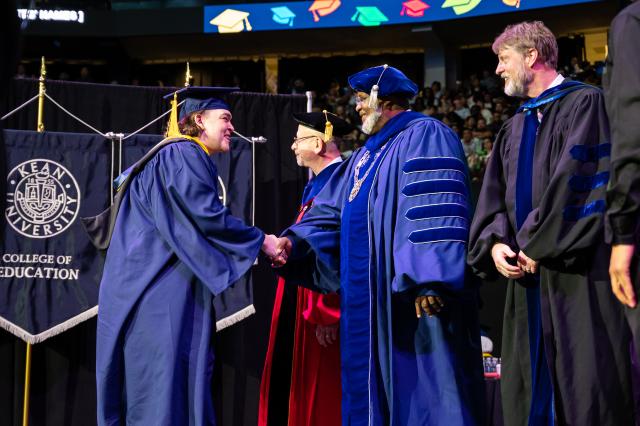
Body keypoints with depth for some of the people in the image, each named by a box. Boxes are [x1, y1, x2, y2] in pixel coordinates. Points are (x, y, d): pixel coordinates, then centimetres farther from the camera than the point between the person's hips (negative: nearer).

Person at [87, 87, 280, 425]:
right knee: (164, 383, -11)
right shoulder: (183, 155, -10)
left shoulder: (182, 157, 21)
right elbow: (207, 217, -18)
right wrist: (261, 241, -9)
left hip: (167, 287, 10)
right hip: (162, 289, -10)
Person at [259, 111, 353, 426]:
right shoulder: (317, 184, 14)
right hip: (300, 304, 10)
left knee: (319, 401, -1)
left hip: (322, 306, -10)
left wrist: (326, 314, -25)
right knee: (285, 381, 14)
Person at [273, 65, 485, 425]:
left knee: (421, 390, -7)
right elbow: (333, 211, 19)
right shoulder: (366, 155, 20)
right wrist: (296, 242, 1)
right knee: (377, 389, 10)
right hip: (373, 299, 9)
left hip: (412, 296, -9)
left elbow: (436, 212, -20)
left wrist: (429, 281, -28)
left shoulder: (424, 137, -9)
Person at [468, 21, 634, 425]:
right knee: (530, 392, 7)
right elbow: (494, 199, 16)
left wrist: (537, 244, -12)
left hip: (578, 274, -7)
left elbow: (578, 181, -13)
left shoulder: (585, 103, -3)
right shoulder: (513, 129, 21)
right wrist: (494, 243, -3)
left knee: (587, 388, -8)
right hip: (528, 278, 8)